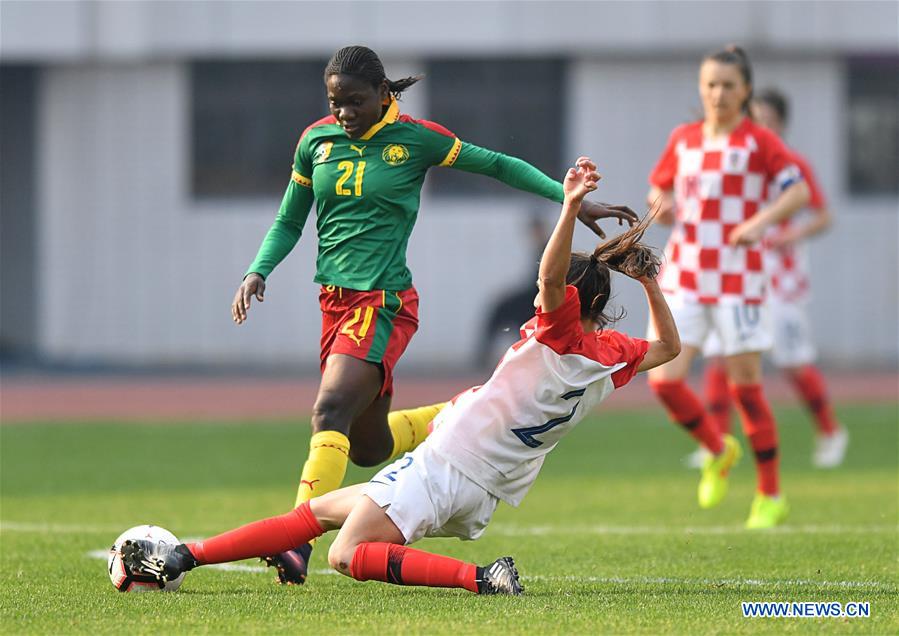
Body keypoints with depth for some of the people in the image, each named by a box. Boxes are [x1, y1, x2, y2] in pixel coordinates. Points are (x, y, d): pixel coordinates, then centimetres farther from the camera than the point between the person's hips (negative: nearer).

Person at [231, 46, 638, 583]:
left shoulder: (415, 139, -5)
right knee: (368, 447, 12)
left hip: (384, 301, -6)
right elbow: (289, 223, 18)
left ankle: (299, 543, -30)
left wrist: (576, 201, 0)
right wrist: (258, 272, 0)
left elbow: (498, 165, 4)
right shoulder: (315, 141, 7)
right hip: (334, 298, 6)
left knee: (331, 410, -24)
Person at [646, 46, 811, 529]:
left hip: (738, 280, -4)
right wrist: (662, 207, -2)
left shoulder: (758, 142, -3)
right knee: (663, 378, -8)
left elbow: (799, 190, -10)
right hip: (683, 278, 4)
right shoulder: (682, 139, 10)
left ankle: (771, 497, 12)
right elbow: (660, 189, 22)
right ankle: (718, 451, 20)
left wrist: (761, 221, -26)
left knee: (745, 385, -1)